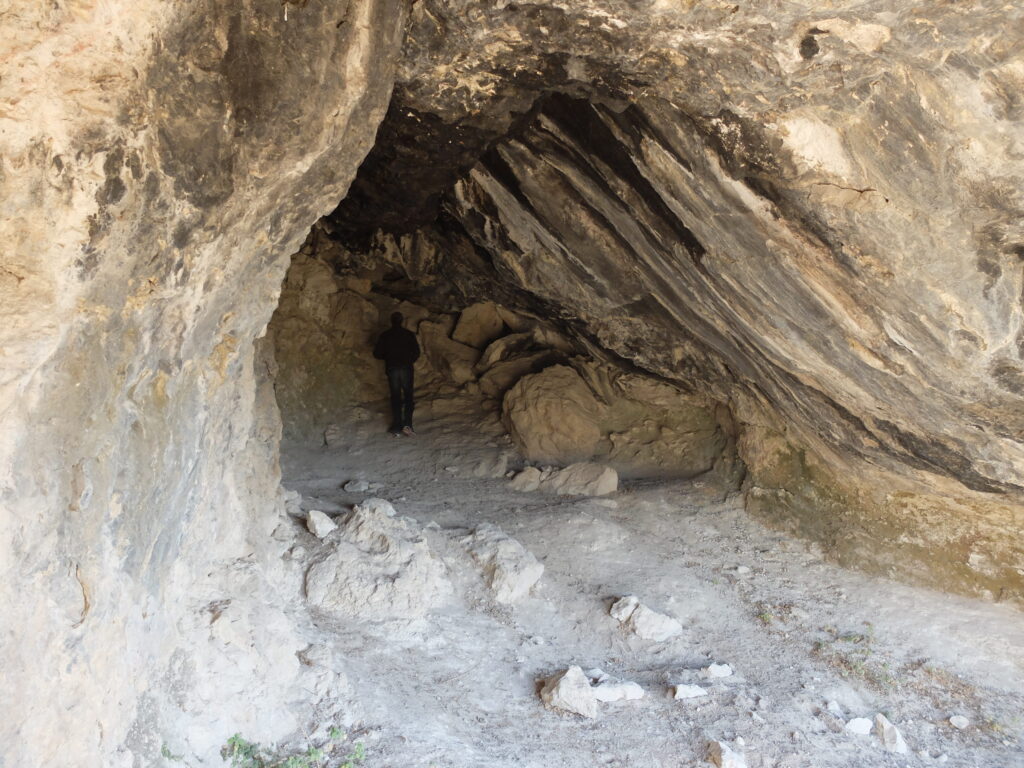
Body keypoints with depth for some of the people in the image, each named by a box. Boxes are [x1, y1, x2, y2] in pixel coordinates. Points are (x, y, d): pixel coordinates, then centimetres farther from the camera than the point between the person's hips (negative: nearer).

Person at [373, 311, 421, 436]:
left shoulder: (384, 336, 1)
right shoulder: (409, 334, -1)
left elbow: (377, 353, 2)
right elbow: (416, 352, -1)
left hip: (391, 368, 1)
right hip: (406, 368, -1)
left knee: (395, 397, 8)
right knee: (408, 396, 6)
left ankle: (396, 427, 5)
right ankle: (407, 424, -9)